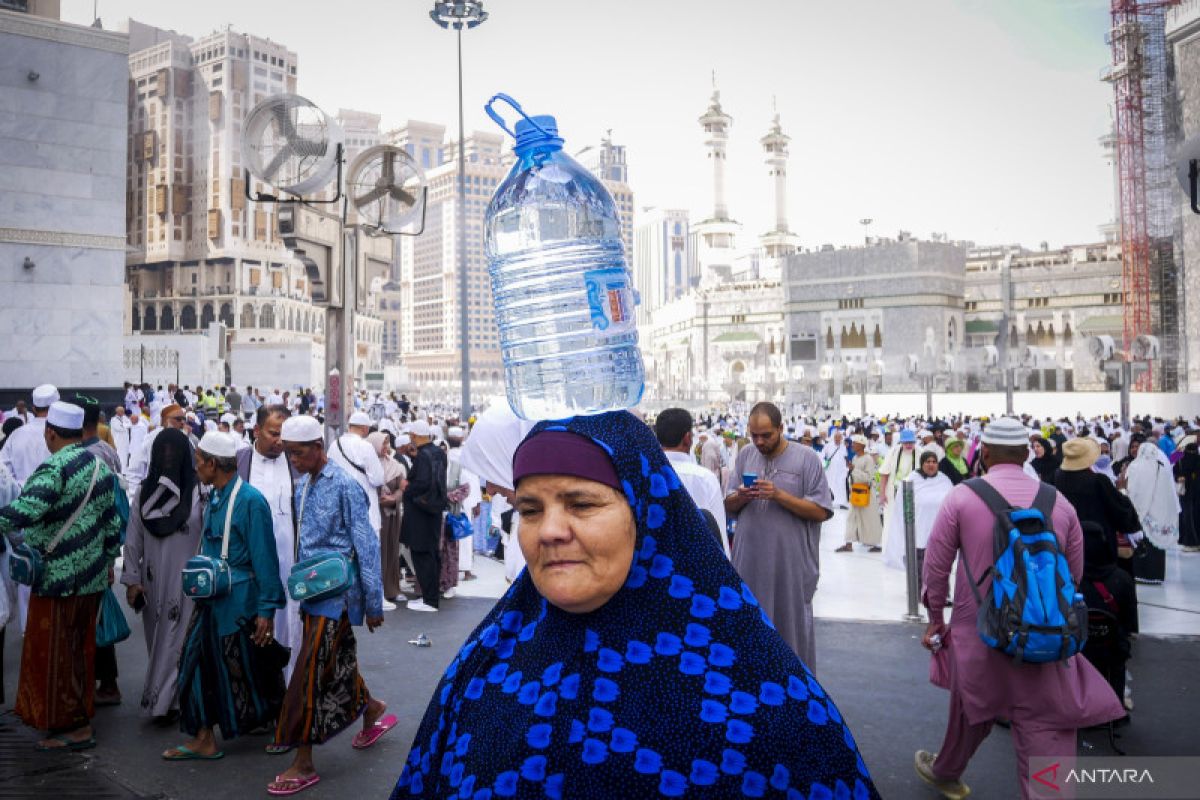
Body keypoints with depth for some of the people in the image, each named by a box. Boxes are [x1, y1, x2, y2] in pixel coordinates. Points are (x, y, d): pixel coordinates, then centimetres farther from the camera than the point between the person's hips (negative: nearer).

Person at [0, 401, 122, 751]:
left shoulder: (53, 469, -18)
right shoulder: (99, 464, 6)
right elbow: (112, 519, 12)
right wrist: (109, 559, 20)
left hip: (58, 578, -8)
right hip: (92, 575, 8)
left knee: (55, 652, 5)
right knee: (82, 648, 18)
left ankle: (72, 727, 12)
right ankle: (83, 713, 30)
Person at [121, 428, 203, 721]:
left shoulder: (200, 492, -7)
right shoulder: (144, 491, 4)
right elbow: (133, 540, 6)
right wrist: (131, 579, 3)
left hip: (188, 581, -3)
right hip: (155, 581, 4)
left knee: (177, 641, -1)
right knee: (158, 640, 11)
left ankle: (161, 701, 11)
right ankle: (167, 698, 25)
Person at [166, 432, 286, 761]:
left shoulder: (250, 500, -19)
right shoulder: (214, 497, 7)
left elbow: (264, 558, -19)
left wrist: (267, 609, -19)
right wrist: (201, 585, 16)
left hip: (239, 603, -8)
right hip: (211, 599, 8)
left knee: (251, 671, 4)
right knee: (200, 665, 13)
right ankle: (203, 739, 28)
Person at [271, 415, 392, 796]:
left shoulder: (345, 485, -16)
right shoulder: (303, 486, 7)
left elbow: (366, 546, -15)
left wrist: (374, 604, -13)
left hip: (335, 592, -7)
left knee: (309, 675, -5)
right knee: (336, 664, 17)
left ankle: (303, 764, 7)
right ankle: (373, 710, 40)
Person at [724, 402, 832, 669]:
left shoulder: (806, 458, -4)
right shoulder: (745, 456, 8)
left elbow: (821, 511, -9)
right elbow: (728, 506, 13)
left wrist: (779, 495, -18)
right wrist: (740, 497, -9)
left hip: (792, 565, -4)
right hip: (749, 563, 4)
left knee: (793, 629, 7)